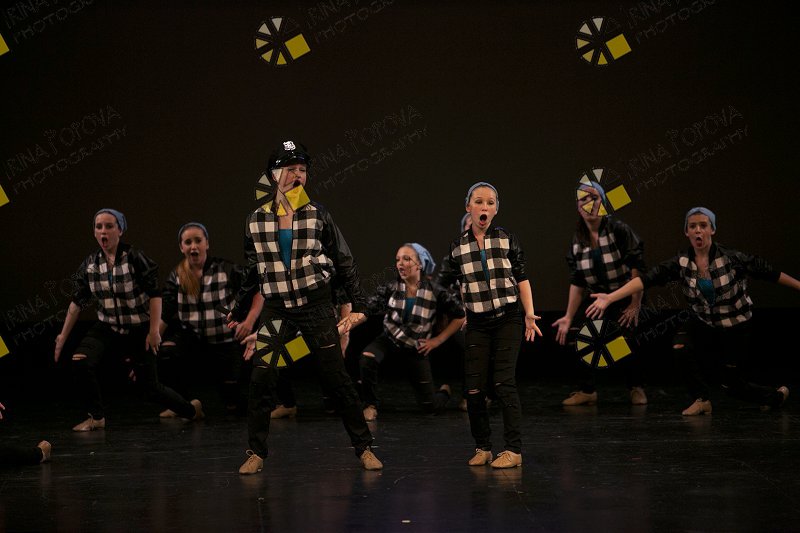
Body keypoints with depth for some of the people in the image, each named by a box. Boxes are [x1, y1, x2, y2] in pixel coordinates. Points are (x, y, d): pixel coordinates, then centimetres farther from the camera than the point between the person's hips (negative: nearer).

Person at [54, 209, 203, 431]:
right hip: (107, 327, 4)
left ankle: (192, 410, 27)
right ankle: (97, 417, -2)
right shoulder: (90, 264, -3)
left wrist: (154, 330, -18)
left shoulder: (134, 257, -17)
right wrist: (63, 336, 5)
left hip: (139, 329, -4)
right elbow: (77, 302, 5)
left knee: (150, 385, 0)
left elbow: (155, 294, -15)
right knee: (81, 361, -21)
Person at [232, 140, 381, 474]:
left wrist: (358, 306, -2)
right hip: (276, 309, 2)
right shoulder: (256, 221, 3)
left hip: (317, 308, -1)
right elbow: (251, 272, 14)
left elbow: (344, 263, 4)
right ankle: (256, 453, 5)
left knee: (336, 378, -1)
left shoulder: (318, 216, 0)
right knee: (260, 378, -7)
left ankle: (364, 448, 8)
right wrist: (236, 313, 17)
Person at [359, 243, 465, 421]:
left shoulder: (435, 293, -14)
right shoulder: (392, 287, -9)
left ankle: (445, 391, 42)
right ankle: (371, 406, -10)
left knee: (430, 406, 2)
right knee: (366, 358, -34)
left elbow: (459, 317, -4)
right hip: (390, 339, 1)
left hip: (416, 348, -1)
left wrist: (437, 340, -4)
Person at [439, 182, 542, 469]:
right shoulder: (458, 246, 4)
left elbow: (521, 278, 4)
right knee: (474, 388, -1)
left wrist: (529, 314, -3)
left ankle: (513, 450, -5)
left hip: (507, 320, -2)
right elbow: (444, 284, 11)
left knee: (504, 383, -10)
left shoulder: (507, 239, 1)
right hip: (477, 324, 2)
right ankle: (482, 447, 14)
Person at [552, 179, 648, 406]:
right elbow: (577, 282, 0)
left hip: (625, 298, -4)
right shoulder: (578, 240, -2)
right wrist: (568, 317, -5)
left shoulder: (618, 229, -18)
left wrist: (635, 304, -20)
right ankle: (587, 390, 3)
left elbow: (637, 268, -18)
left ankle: (635, 388, 9)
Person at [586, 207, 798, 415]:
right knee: (680, 344, -26)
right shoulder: (681, 263, -15)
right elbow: (647, 279, -24)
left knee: (731, 384, 0)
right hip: (705, 322, 3)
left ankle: (777, 396, 32)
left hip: (736, 325, -3)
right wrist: (609, 298, -34)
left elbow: (768, 272, -13)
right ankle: (702, 399, -5)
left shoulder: (730, 258, -22)